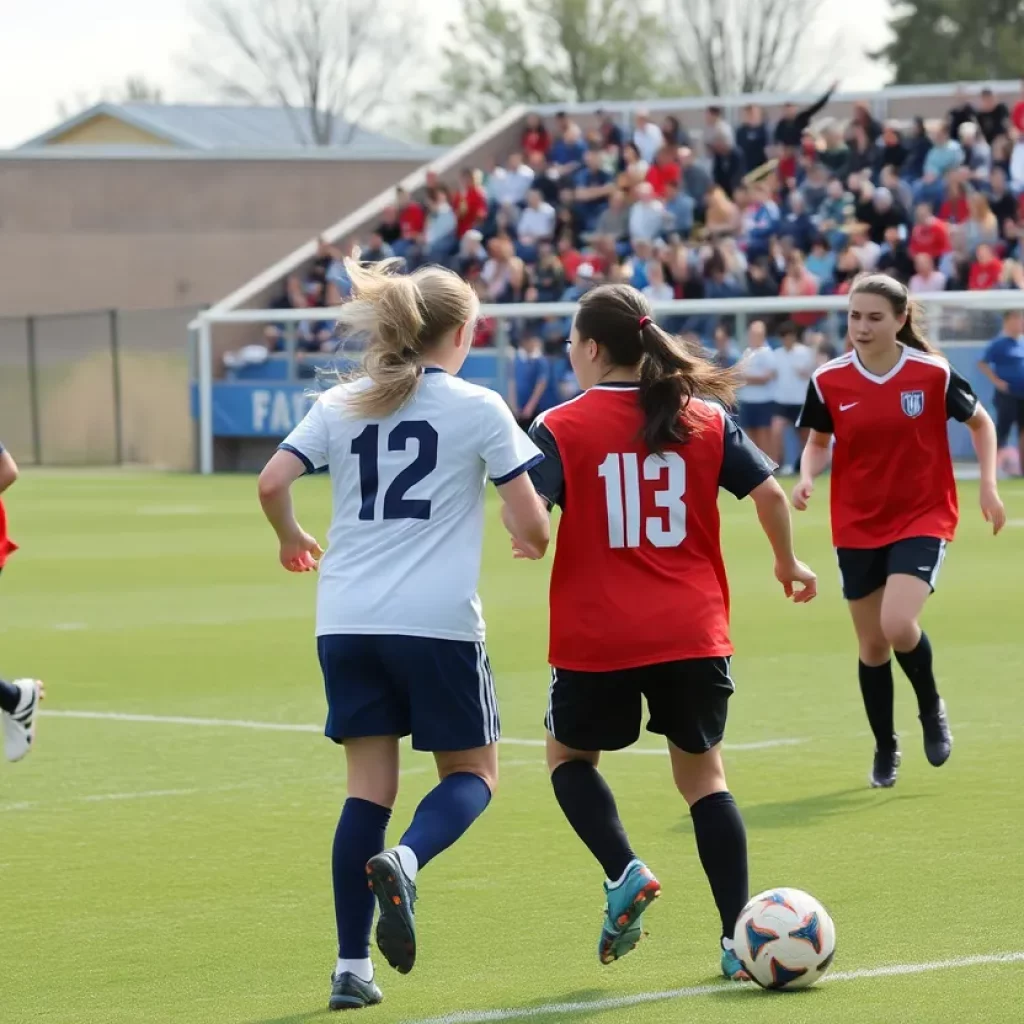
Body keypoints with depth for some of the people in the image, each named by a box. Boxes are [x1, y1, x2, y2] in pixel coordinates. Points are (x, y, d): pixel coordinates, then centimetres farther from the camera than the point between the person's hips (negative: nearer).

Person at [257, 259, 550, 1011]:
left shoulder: (340, 406, 9)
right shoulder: (478, 409, -1)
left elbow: (272, 483, -1)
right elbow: (532, 524, -3)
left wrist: (293, 540, 19)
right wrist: (534, 539, 21)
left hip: (347, 621, 4)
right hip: (439, 623, -4)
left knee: (369, 787, 9)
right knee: (473, 774, 10)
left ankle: (352, 967, 4)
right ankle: (404, 861, -22)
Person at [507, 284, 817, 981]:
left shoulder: (561, 428, -5)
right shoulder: (706, 419, 4)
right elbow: (769, 492, 1)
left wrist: (526, 539, 6)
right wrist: (788, 563, 18)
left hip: (596, 638, -2)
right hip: (694, 633, 3)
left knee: (570, 754, 21)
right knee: (703, 773, 12)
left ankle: (625, 872, -3)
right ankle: (740, 940, 6)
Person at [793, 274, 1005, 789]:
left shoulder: (933, 374, -10)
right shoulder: (828, 381, -6)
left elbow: (980, 423, 6)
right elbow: (818, 441, 9)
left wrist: (988, 485, -3)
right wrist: (806, 476, -11)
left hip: (922, 519, -3)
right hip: (858, 526, 3)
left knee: (898, 625, -22)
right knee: (871, 643, 9)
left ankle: (931, 707, 8)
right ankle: (885, 748, 29)